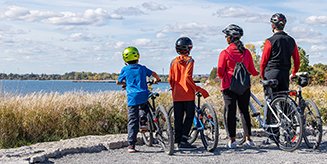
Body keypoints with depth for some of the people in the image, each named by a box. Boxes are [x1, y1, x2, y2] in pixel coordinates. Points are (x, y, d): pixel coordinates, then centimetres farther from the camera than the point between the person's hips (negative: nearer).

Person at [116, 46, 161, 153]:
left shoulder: (125, 69, 8)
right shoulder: (142, 68, 14)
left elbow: (118, 82, 17)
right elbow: (153, 74, 21)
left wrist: (124, 83, 40)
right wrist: (157, 80, 43)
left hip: (132, 97, -2)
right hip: (144, 95, 2)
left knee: (132, 121, 0)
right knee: (143, 107, 35)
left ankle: (131, 145, -5)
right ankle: (143, 122, 8)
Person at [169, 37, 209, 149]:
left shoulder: (174, 62, 8)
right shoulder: (189, 60, -7)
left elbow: (170, 79, 6)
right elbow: (188, 77, -17)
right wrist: (198, 89, -11)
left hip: (176, 95, 5)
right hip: (188, 94, -5)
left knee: (178, 118, 9)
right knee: (189, 117, 2)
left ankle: (178, 141, 11)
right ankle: (183, 140, -5)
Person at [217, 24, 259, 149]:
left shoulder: (225, 53, -11)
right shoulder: (246, 52, 0)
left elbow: (220, 72, -8)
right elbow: (252, 71, 5)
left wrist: (223, 77, 14)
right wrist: (259, 73, 27)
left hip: (229, 87, -3)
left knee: (231, 112, 3)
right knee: (245, 111, 12)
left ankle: (232, 140, 3)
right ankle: (248, 138, 13)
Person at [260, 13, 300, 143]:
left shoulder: (270, 41, -8)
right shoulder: (291, 40, 8)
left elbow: (263, 61, -5)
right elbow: (297, 60, 12)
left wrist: (262, 75, 9)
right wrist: (293, 74, 25)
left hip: (272, 73, -5)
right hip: (285, 74, 5)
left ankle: (273, 133, -2)